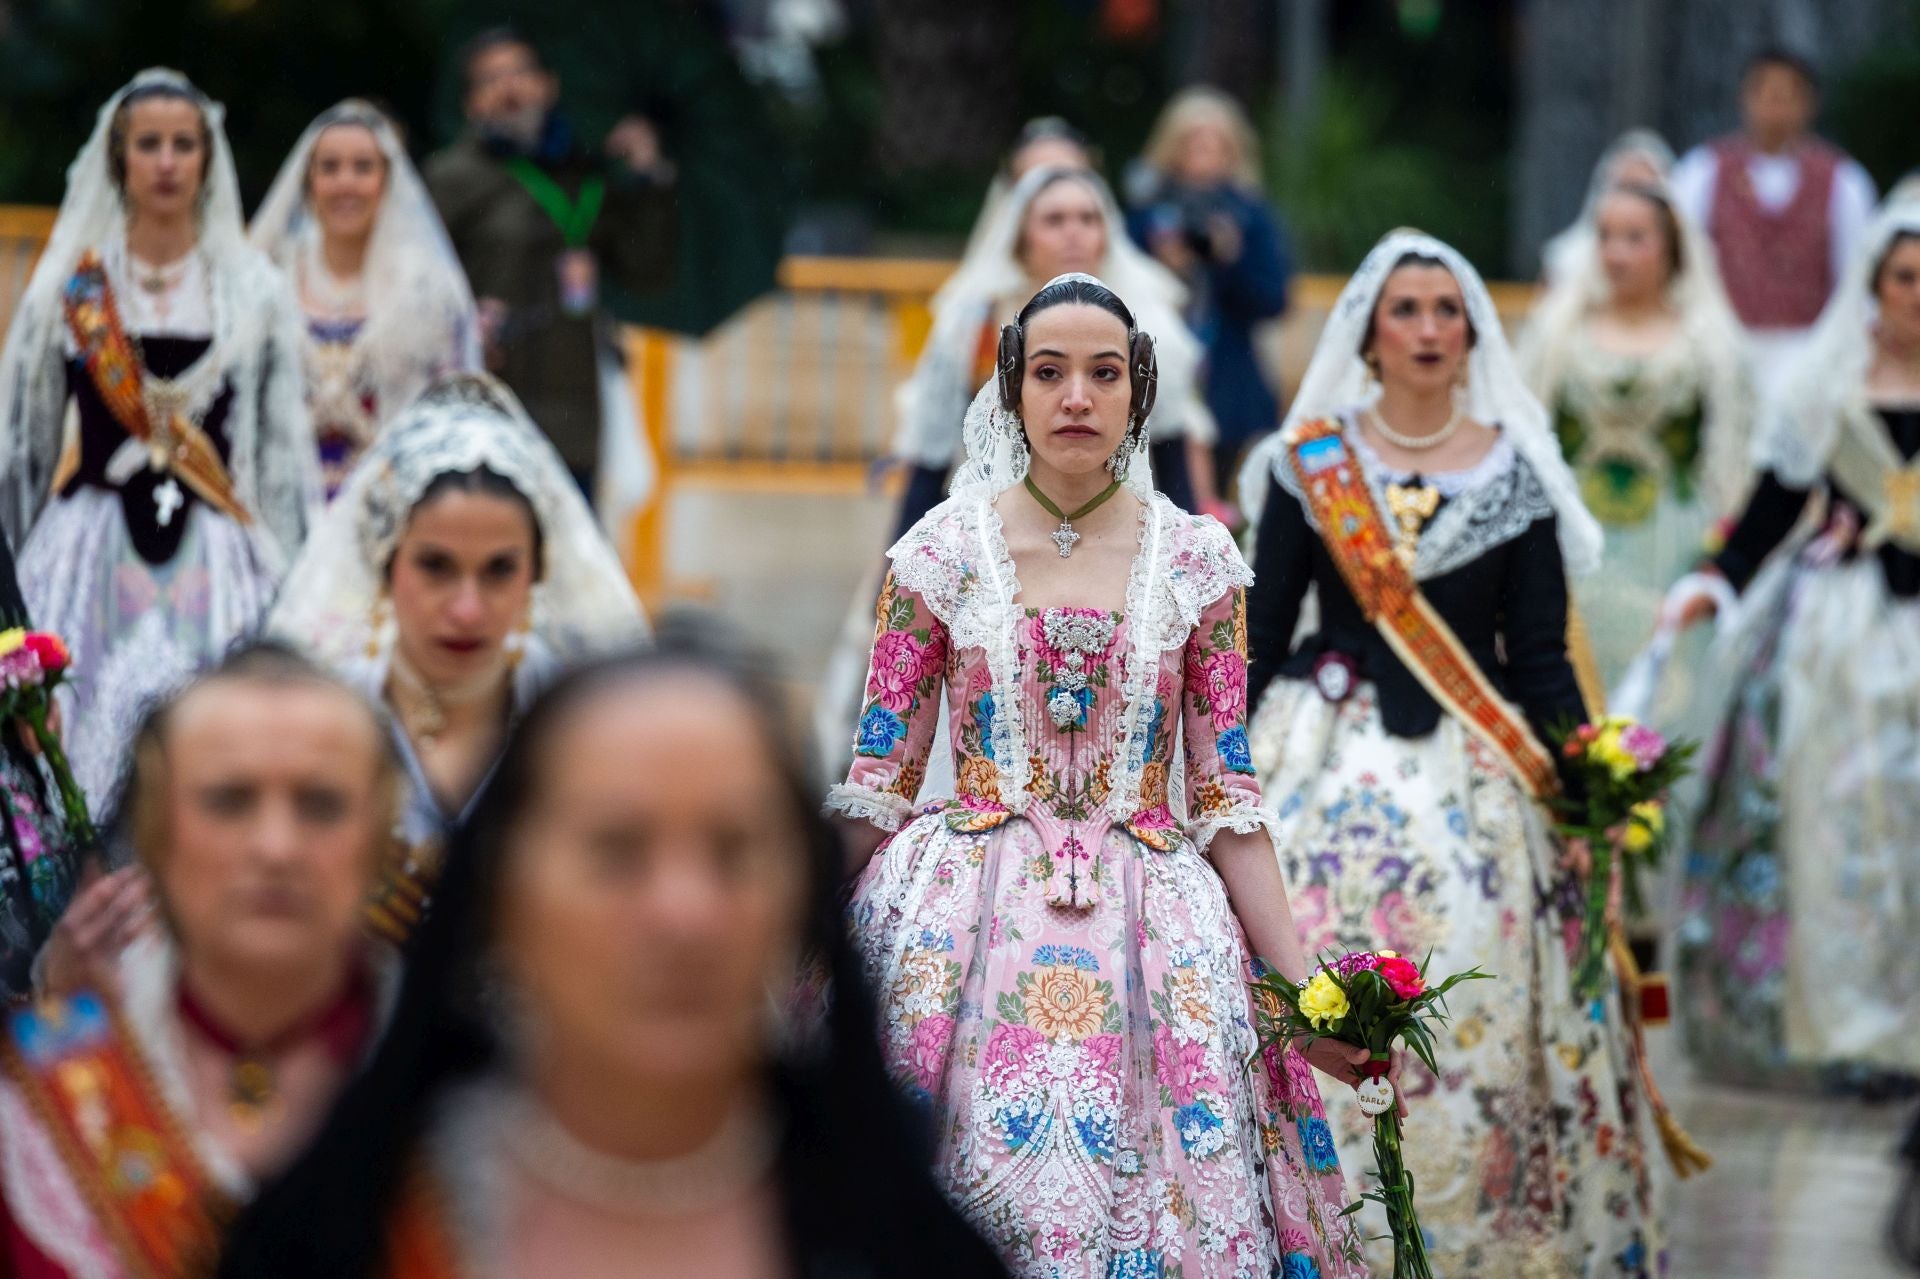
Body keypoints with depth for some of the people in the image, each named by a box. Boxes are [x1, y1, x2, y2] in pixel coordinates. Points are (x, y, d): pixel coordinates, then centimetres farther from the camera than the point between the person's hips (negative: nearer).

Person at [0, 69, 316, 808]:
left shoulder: (253, 291, 7)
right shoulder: (70, 284, 8)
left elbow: (285, 449, 6)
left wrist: (296, 580, 2)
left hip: (213, 553, 0)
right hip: (90, 549, 1)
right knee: (80, 739, -6)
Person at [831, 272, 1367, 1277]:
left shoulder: (1197, 564, 4)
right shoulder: (942, 553, 2)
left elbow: (1227, 800, 5)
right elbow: (876, 787, 4)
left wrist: (1302, 986, -1)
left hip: (1143, 924, 1)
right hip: (971, 924, -1)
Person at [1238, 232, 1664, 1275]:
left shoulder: (1517, 473, 3)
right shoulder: (1308, 463, 3)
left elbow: (1541, 655, 3)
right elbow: (1260, 632, 6)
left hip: (1472, 776, 0)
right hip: (1327, 760, 0)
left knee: (1476, 1013, -7)